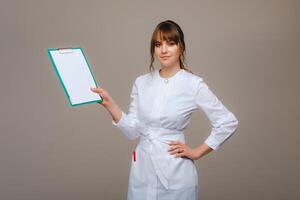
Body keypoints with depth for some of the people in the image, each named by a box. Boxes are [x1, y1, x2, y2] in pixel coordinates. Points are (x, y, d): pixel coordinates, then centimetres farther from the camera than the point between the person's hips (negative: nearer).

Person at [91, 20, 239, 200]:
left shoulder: (193, 84, -9)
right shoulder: (141, 82, 4)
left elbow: (229, 122, -6)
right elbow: (133, 130, 2)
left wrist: (197, 152, -4)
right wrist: (109, 103, -8)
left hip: (175, 172, -3)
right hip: (142, 170, 4)